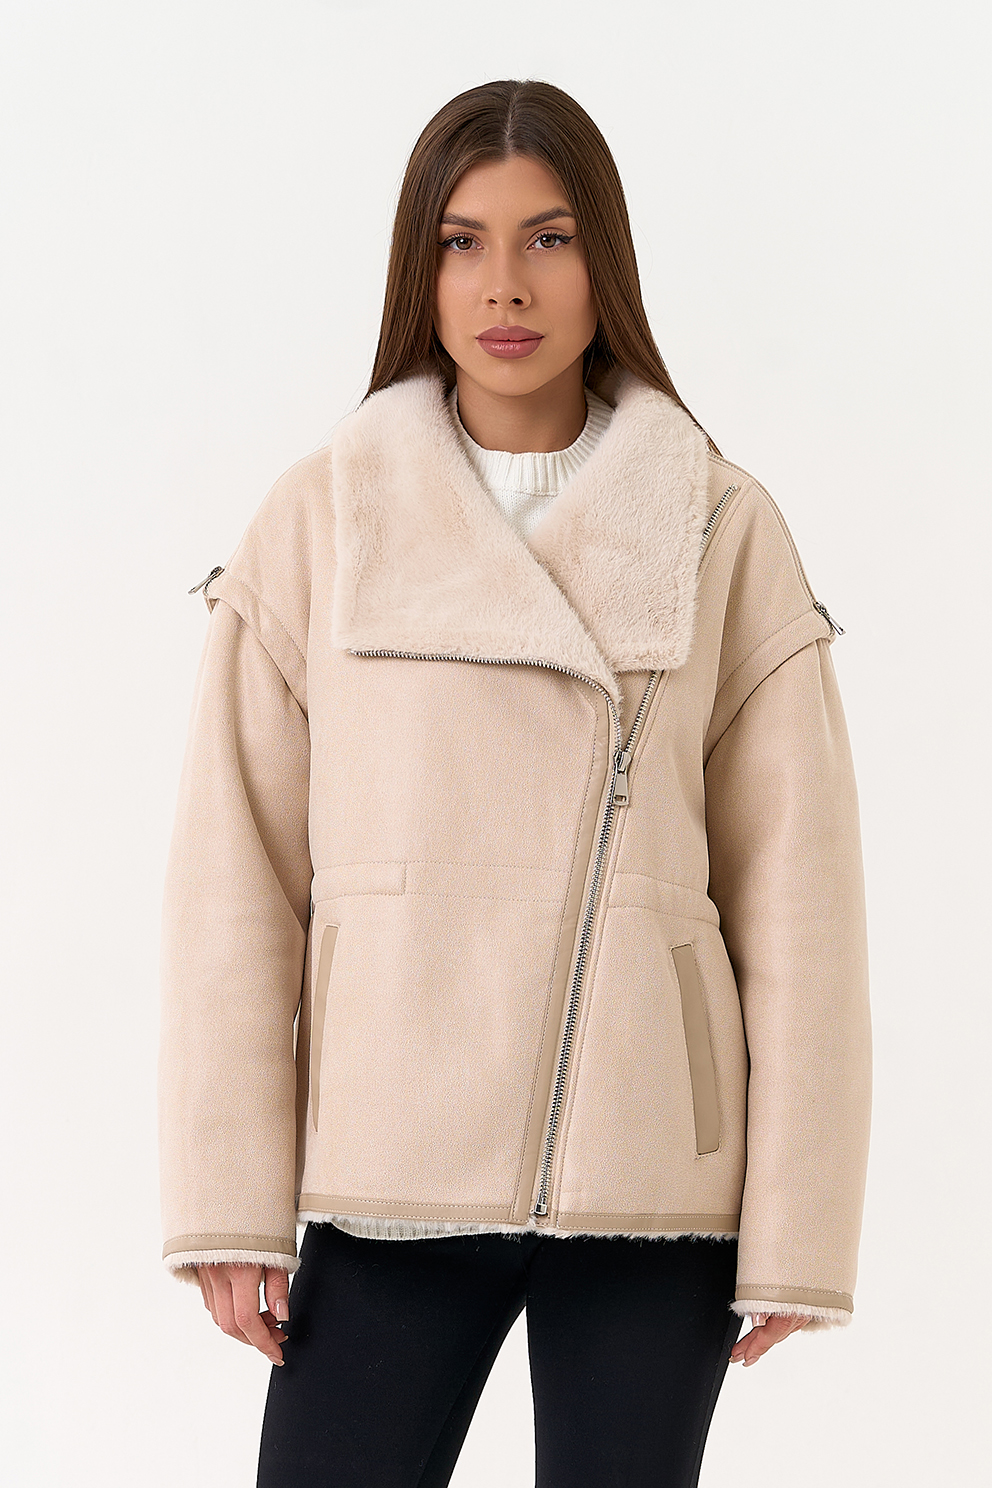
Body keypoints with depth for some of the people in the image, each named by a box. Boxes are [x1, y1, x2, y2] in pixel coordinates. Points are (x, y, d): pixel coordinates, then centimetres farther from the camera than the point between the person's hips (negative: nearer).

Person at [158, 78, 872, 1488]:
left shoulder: (722, 531, 2)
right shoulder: (323, 516, 3)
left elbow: (796, 892, 1)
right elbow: (236, 873, 1)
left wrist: (797, 1229, -3)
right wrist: (231, 1198, -4)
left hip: (653, 1175, 0)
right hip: (391, 1168, 0)